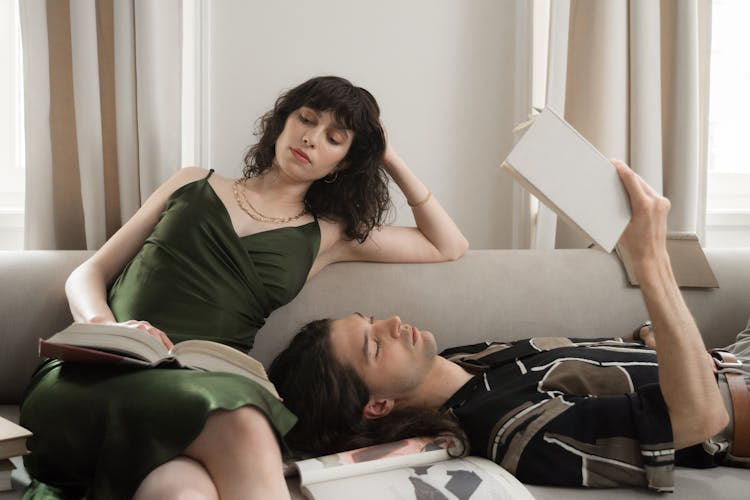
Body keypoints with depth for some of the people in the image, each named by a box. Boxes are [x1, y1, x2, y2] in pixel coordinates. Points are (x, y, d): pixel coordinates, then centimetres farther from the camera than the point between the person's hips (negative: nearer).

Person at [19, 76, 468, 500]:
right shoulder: (195, 184, 22)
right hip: (96, 375, 0)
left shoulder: (325, 235, 22)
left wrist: (392, 160, 24)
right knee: (242, 426, -37)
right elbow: (89, 273, 19)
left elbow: (449, 246, 28)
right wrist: (105, 327, -5)